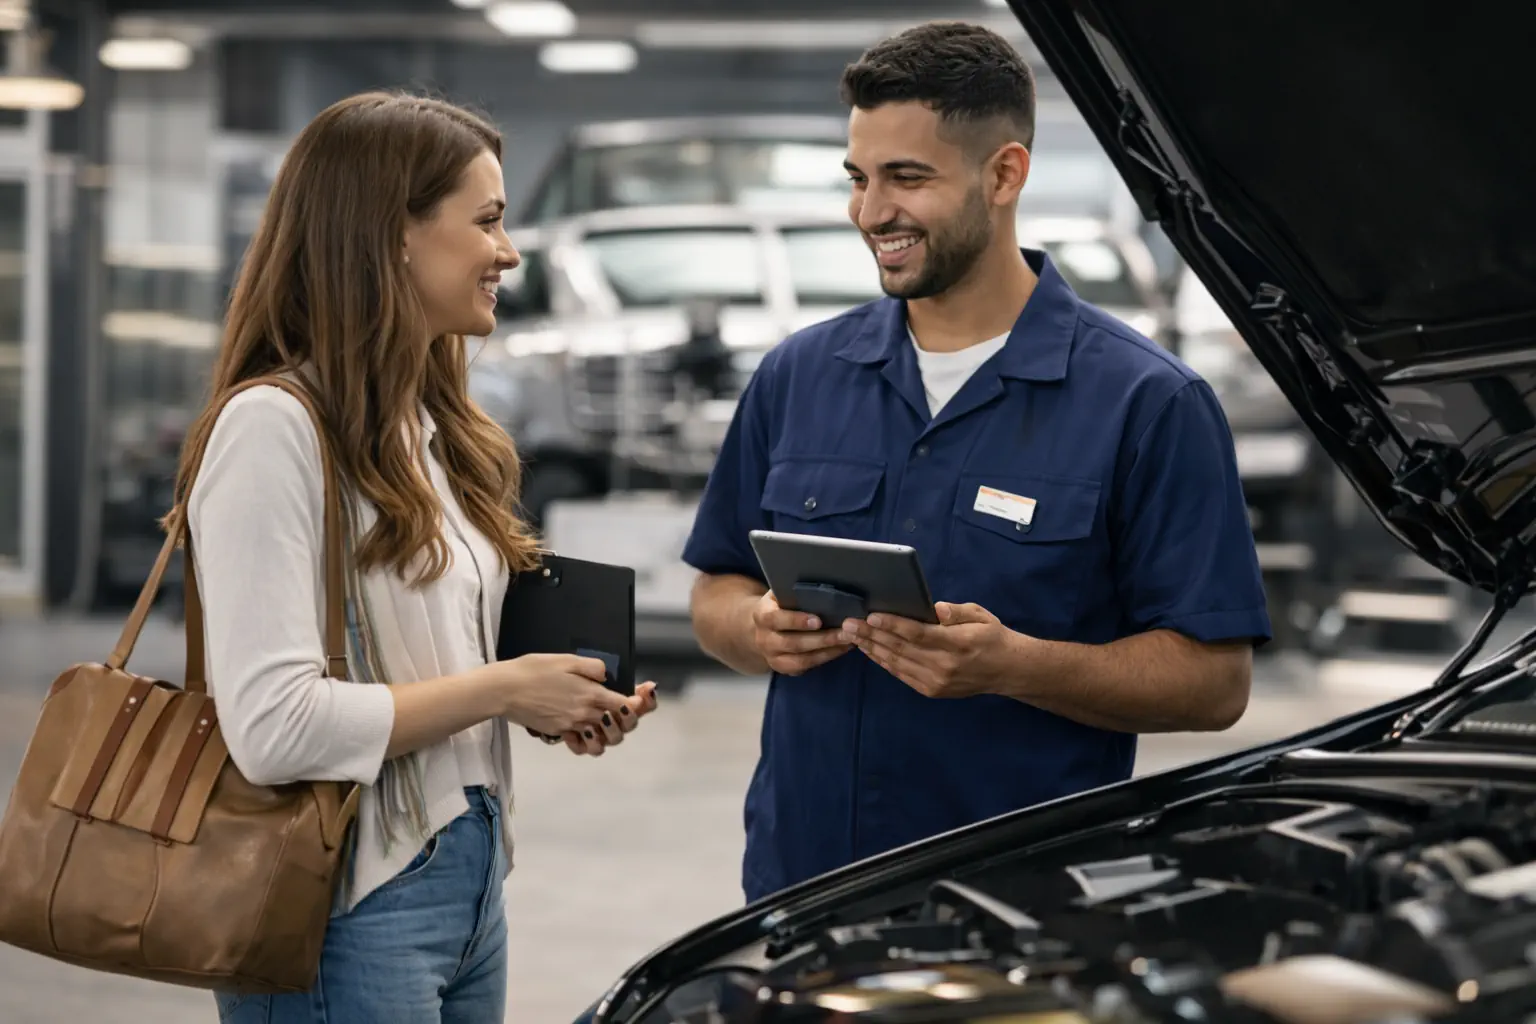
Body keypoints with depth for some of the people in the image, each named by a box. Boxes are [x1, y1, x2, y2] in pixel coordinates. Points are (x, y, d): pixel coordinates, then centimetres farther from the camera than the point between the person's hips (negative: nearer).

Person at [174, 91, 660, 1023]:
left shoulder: (432, 431, 12)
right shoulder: (273, 429, -16)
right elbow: (274, 728, -24)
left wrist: (553, 701, 2)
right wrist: (500, 690, -16)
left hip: (472, 878, 9)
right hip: (351, 912, -9)